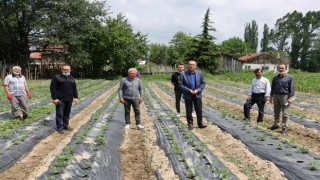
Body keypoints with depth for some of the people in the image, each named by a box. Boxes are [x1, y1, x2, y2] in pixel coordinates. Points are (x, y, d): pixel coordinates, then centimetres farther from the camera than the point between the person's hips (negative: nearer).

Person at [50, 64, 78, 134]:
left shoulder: (71, 79, 14)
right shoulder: (57, 77, -4)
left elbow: (74, 89, 19)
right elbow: (52, 88, -8)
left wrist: (75, 97, 10)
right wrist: (54, 98, -14)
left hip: (69, 100, 5)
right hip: (60, 100, -5)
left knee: (67, 113, 13)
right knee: (60, 114, -1)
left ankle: (65, 125, 25)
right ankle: (60, 127, 7)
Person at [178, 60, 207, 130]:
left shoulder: (200, 73, 2)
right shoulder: (183, 74, -5)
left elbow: (203, 83, 3)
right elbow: (180, 84, -8)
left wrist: (198, 90, -12)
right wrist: (189, 90, -17)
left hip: (197, 95, 2)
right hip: (188, 96, -2)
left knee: (199, 110, 6)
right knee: (189, 111, 6)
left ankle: (200, 123, 18)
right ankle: (190, 124, 19)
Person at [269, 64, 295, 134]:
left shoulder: (289, 78, -1)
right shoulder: (275, 78, 13)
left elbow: (292, 88, -4)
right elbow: (272, 88, 17)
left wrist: (290, 98, -11)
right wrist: (271, 97, 13)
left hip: (284, 96, -5)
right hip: (276, 96, 5)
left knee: (285, 113, -2)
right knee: (276, 112, 14)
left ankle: (285, 126, 3)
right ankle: (276, 124, 26)